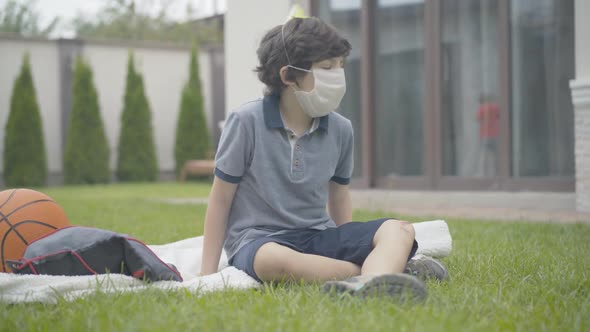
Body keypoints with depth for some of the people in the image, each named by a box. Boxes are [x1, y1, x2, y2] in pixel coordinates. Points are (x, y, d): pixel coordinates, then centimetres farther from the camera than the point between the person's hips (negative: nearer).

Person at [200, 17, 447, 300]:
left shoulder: (340, 129, 3)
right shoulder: (246, 122, -10)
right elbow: (220, 199, -3)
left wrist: (348, 250, 16)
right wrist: (208, 275, -4)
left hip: (316, 237, 5)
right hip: (256, 241, -5)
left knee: (399, 231, -20)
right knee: (273, 259, -41)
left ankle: (371, 282, -53)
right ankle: (387, 267, -35)